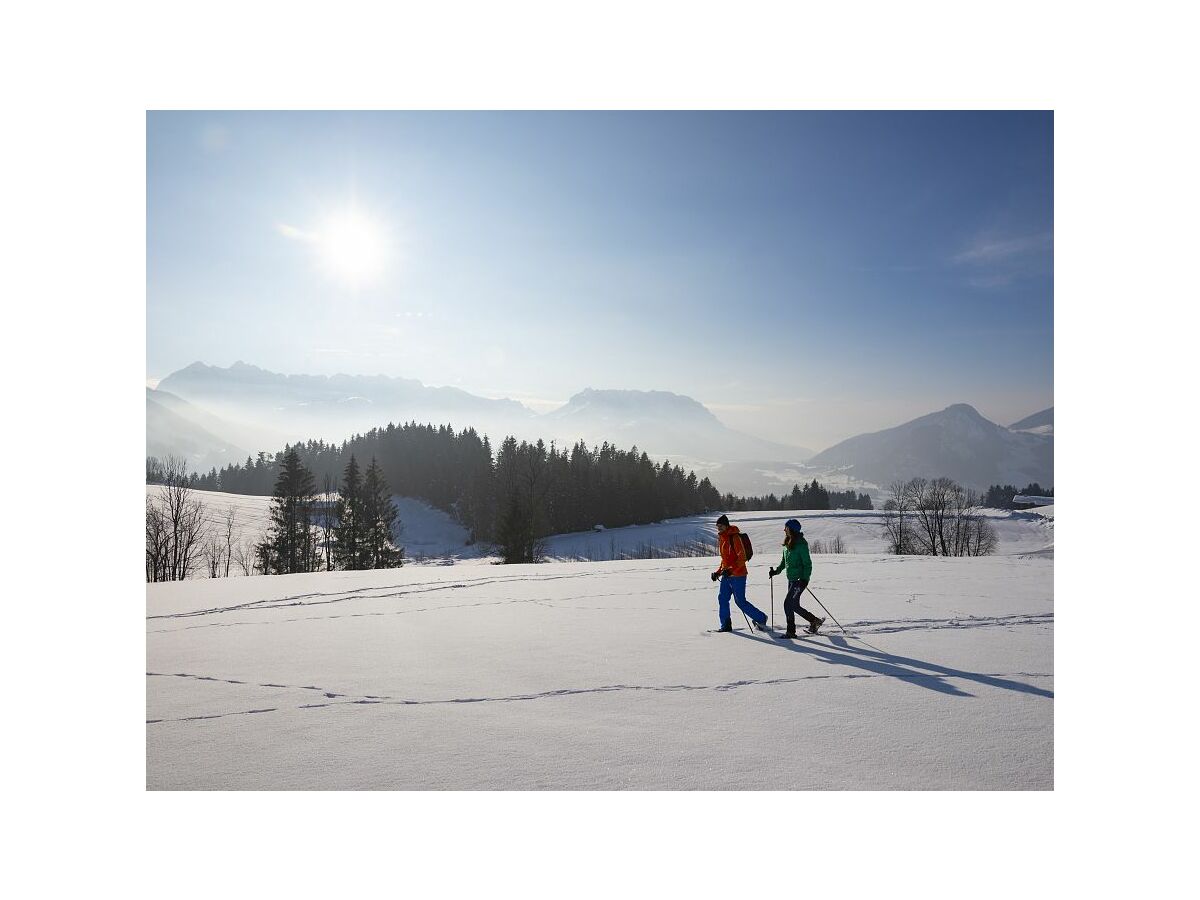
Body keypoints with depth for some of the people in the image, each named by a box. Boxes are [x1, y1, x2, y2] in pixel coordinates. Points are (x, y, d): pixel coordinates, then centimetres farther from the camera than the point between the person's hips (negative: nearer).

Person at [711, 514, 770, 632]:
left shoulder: (734, 537, -15)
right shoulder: (722, 538, 13)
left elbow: (742, 557, -20)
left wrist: (731, 570, -27)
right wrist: (718, 572, 15)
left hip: (737, 575, -9)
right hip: (726, 575, 9)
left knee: (740, 601, -3)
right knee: (722, 598, 6)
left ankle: (761, 618, 14)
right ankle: (726, 625, 14)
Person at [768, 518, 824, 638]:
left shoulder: (801, 544, -16)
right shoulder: (787, 543, 9)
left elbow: (807, 563, -15)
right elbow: (784, 561, 21)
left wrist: (805, 579, -21)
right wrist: (777, 571, 10)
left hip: (799, 579, -9)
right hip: (791, 579, 9)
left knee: (788, 603, -11)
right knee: (793, 605, 11)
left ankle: (791, 631, 2)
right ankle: (815, 621, 24)